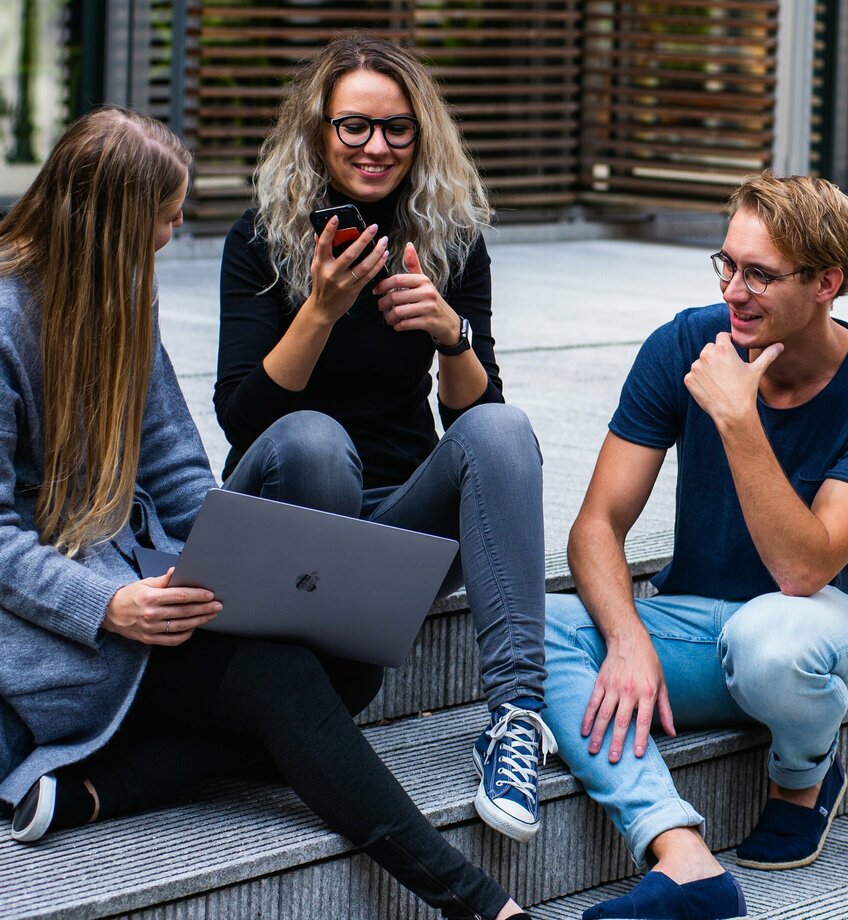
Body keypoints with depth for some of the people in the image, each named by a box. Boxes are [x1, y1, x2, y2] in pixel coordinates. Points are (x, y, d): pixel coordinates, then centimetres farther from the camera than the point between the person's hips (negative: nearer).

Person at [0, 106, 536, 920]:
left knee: (349, 664, -18)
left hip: (131, 568, 8)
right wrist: (106, 607, -31)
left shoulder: (122, 293, 12)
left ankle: (88, 787, -27)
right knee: (275, 676, -28)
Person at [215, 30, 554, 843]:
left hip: (404, 514, 2)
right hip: (282, 520, -2)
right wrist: (321, 310, -27)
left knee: (501, 428, -27)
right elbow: (239, 416, -14)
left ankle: (517, 708, -39)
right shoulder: (262, 240, -5)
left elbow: (473, 411, -3)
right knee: (311, 438, -35)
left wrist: (450, 333, -23)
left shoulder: (451, 241, 2)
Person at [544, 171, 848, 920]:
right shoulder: (686, 346, -7)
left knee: (767, 635, -40)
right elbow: (599, 524, -7)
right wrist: (628, 640, -26)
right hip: (695, 623, 4)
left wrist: (737, 419, -33)